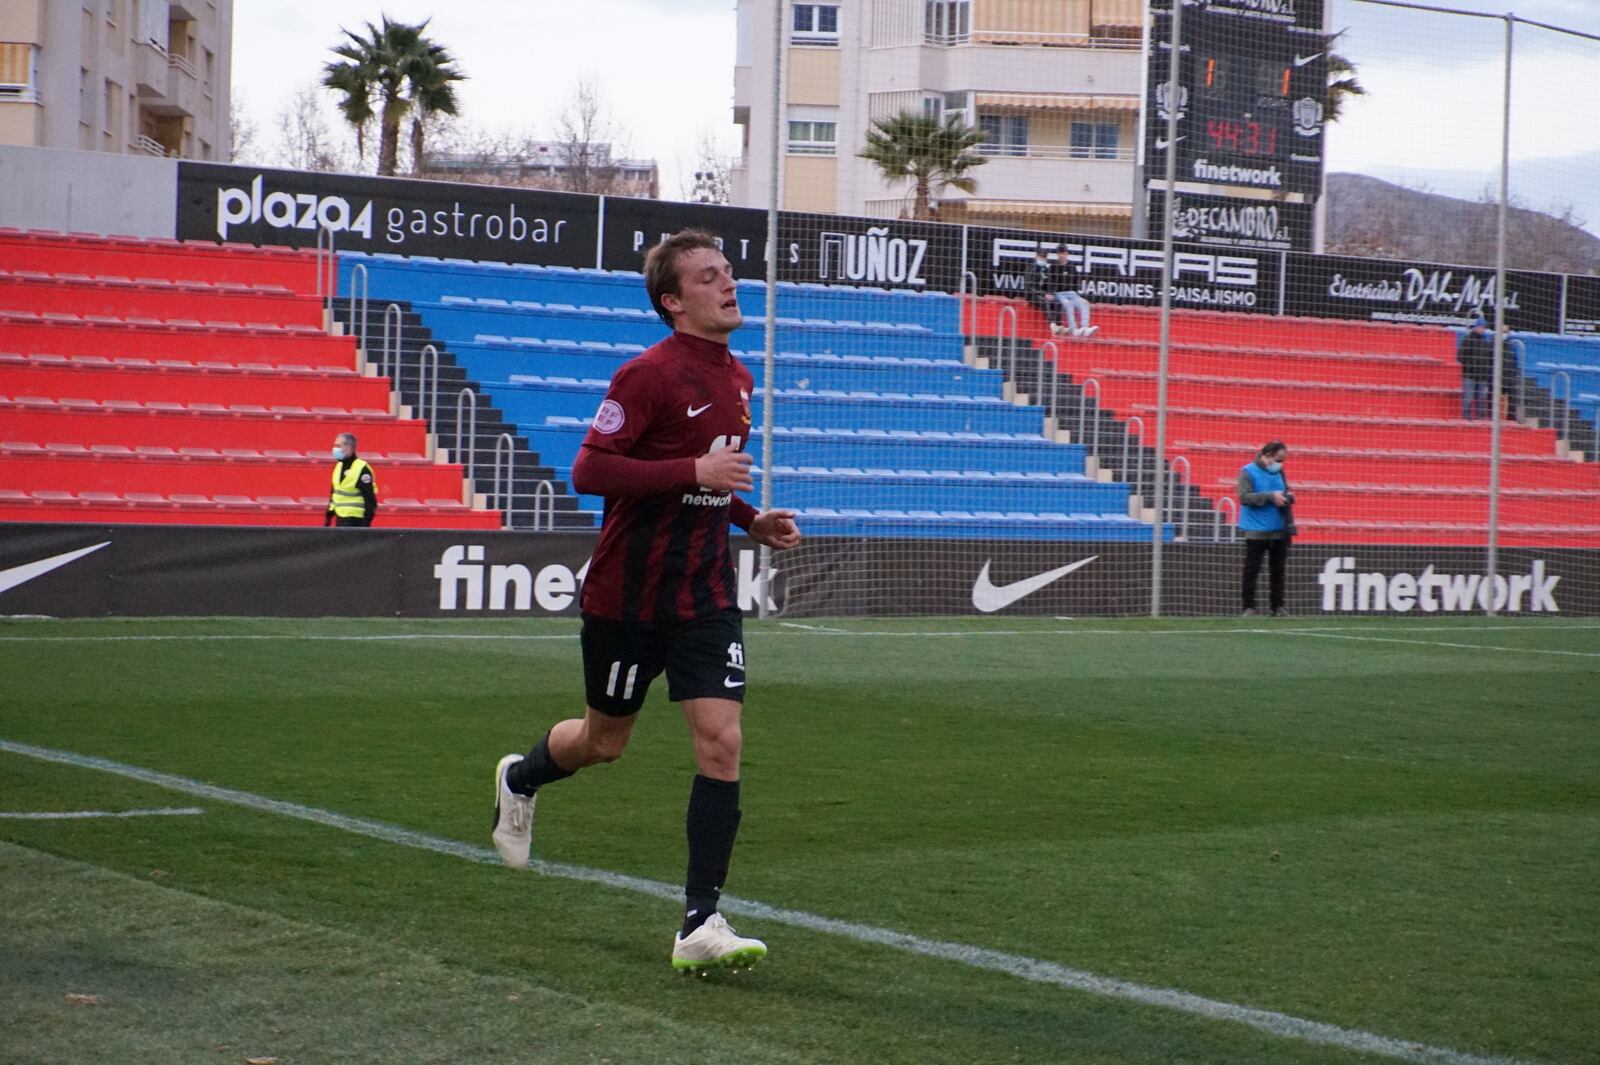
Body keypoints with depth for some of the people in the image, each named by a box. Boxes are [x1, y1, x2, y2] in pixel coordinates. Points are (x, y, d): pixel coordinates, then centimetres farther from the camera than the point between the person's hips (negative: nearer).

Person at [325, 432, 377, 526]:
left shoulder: (362, 469, -15)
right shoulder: (339, 466, 12)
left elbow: (370, 498, -17)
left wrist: (366, 521, -21)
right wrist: (329, 515, 19)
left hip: (356, 521, -9)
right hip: (340, 519, 9)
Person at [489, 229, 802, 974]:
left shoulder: (737, 380, 9)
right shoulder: (649, 375, -16)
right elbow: (588, 471, -22)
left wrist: (750, 518, 7)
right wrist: (695, 472, -27)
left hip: (706, 595, 5)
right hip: (629, 594, -5)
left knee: (720, 740, -9)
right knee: (603, 742, 12)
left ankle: (700, 926, -7)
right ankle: (520, 779, 47)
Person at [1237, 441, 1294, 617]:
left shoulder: (1278, 472, 12)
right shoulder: (1248, 472, -6)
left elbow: (1286, 493, 23)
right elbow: (1245, 497, -16)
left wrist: (1288, 497, -2)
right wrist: (1271, 496, -21)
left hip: (1279, 530, 5)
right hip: (1256, 531, -5)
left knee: (1278, 570, 7)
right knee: (1252, 571, -2)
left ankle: (1278, 607, 12)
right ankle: (1249, 607, 2)